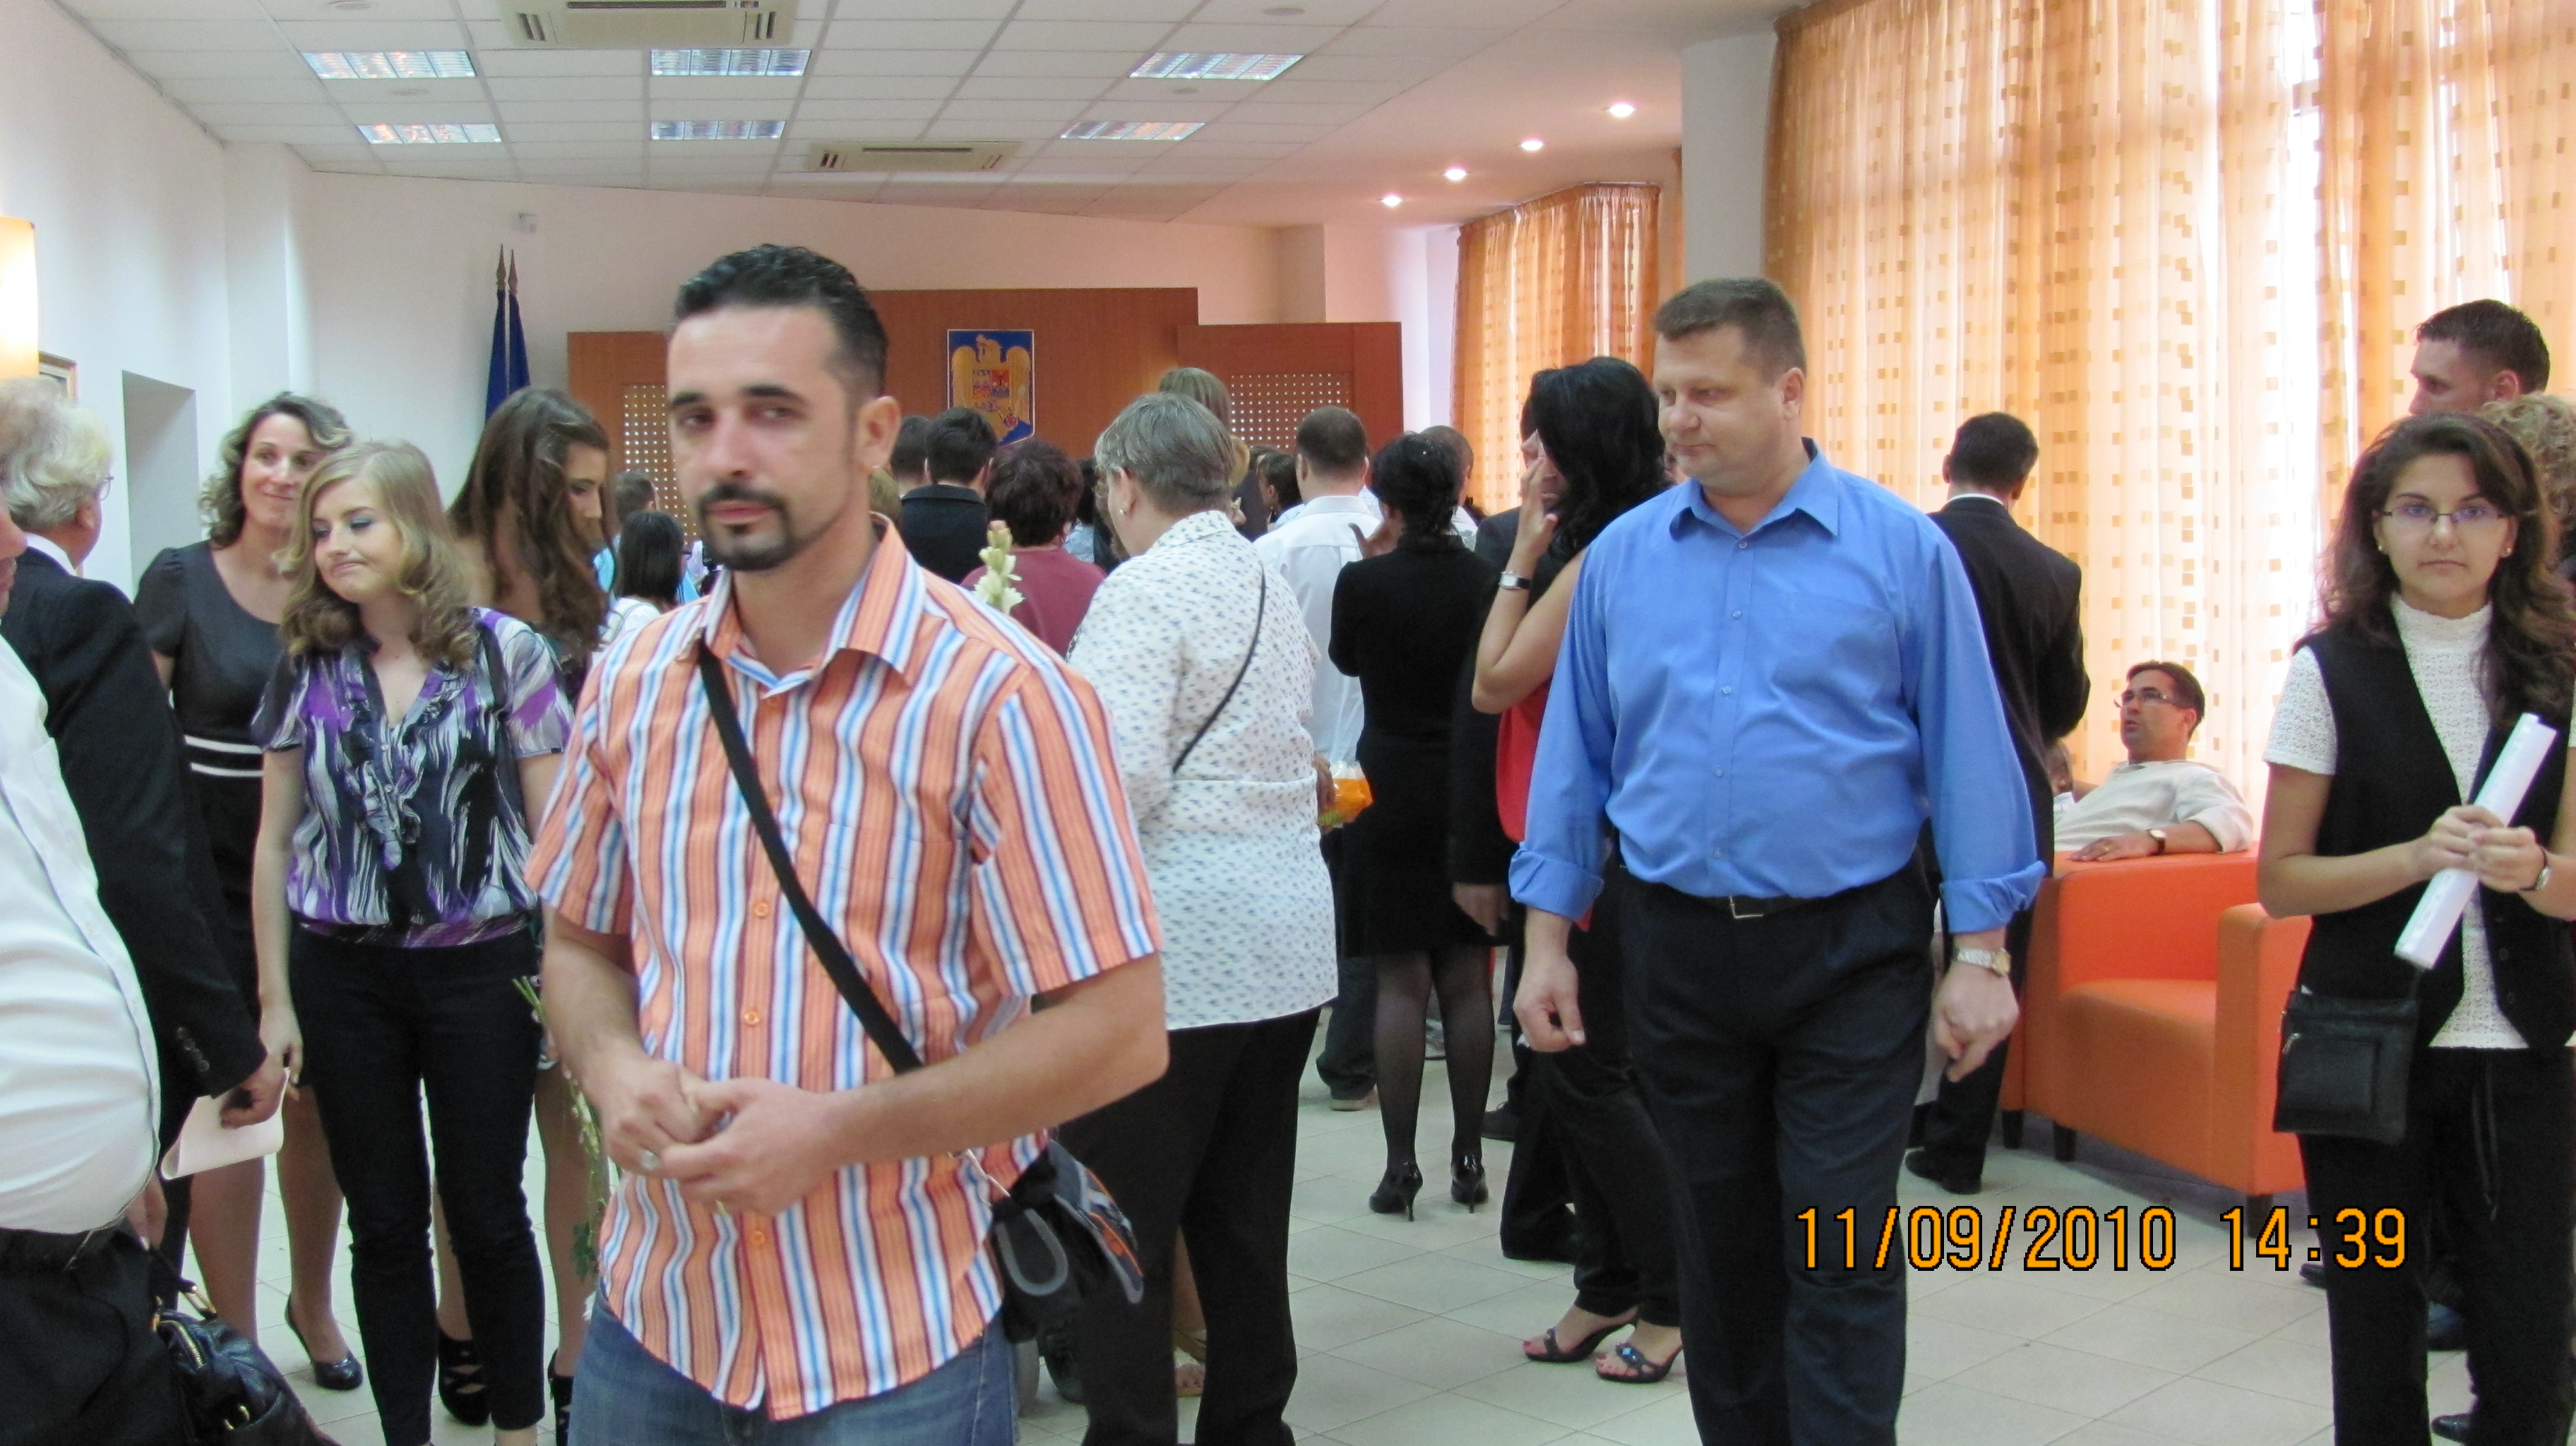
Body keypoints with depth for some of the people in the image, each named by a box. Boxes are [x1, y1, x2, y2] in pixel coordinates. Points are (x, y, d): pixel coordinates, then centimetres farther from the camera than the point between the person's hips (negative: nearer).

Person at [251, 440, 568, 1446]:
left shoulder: (505, 652, -5)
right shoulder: (306, 667, 3)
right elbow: (276, 841, 8)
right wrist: (274, 999, 5)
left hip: (479, 968, -2)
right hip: (342, 975, 2)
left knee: (486, 1214, 8)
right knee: (384, 1221, 10)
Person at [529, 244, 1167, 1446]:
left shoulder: (997, 694, -15)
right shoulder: (632, 682, 3)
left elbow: (1119, 1030, -14)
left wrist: (836, 1131, -20)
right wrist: (616, 1071, -7)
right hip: (651, 1316, 5)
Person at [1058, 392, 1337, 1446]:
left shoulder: (1144, 589, -11)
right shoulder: (1272, 585, 14)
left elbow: (1122, 778, -20)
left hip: (1175, 945, -8)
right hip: (1288, 942, 8)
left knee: (1121, 1220, -1)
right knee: (1246, 1216, 15)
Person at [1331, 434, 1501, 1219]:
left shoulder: (1364, 581, -11)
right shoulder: (1487, 578, -4)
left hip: (1393, 792, -3)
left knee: (1400, 981, 1)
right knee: (1467, 980, 9)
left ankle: (1401, 1164, 0)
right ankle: (1468, 1157, 15)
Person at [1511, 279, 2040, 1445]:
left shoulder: (1901, 549, -5)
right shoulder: (1622, 557, 4)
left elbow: (1969, 756, -5)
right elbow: (1574, 756, 8)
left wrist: (1979, 955, -8)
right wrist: (1547, 940, 6)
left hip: (1850, 952, -3)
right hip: (1678, 945, 3)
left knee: (1844, 1256, -2)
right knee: (1719, 1247, 14)